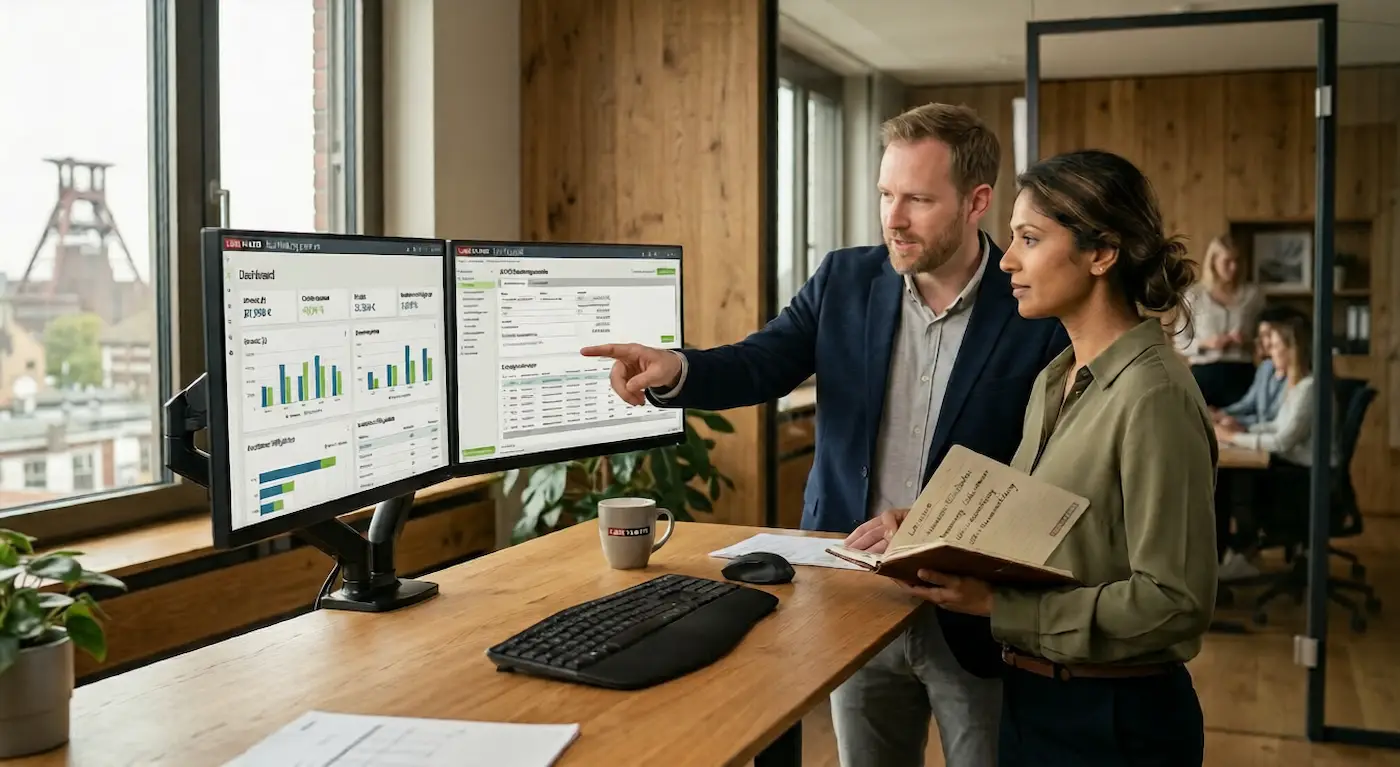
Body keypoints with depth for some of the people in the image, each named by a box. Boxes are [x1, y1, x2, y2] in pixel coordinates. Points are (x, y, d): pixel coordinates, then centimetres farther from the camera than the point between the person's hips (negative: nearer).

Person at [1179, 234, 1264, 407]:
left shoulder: (1253, 293, 6)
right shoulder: (1194, 296, 3)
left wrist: (1249, 342, -8)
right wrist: (1205, 343, -12)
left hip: (1241, 374, 1)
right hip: (1204, 374, -1)